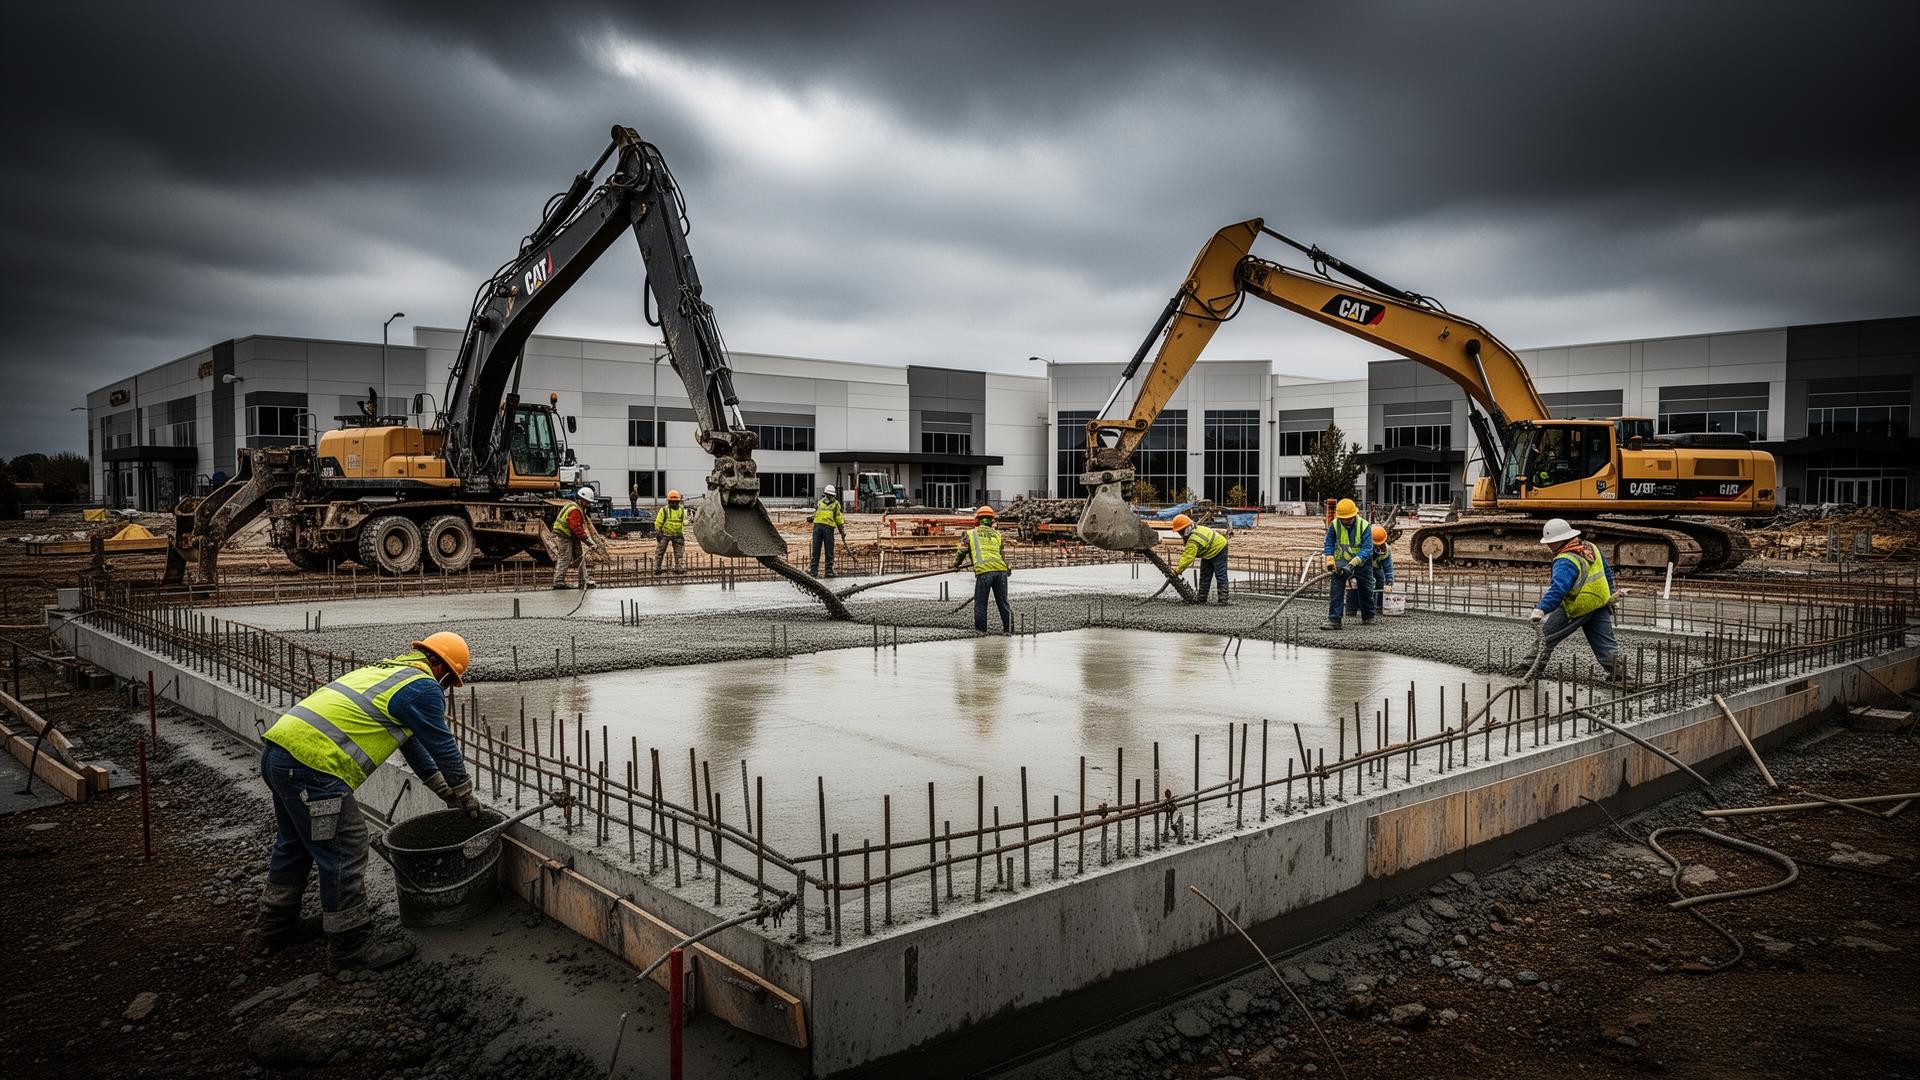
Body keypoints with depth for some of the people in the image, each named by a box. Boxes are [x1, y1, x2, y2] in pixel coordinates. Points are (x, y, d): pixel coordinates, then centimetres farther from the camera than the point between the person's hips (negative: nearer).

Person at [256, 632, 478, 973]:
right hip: (313, 767, -10)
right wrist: (465, 797, 18)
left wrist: (443, 789, 39)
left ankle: (277, 925, 43)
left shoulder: (387, 670, 25)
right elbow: (444, 748, 2)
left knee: (295, 843, 27)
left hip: (278, 750, 10)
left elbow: (409, 740, 33)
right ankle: (350, 947, 11)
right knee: (344, 855, 0)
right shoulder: (423, 687, -5)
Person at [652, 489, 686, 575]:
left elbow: (682, 523, 16)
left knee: (679, 553, 1)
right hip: (665, 535, -3)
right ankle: (656, 570, 9)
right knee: (659, 553, 2)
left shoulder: (682, 510, 4)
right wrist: (657, 533, -10)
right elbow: (658, 523, -6)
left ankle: (679, 568, 8)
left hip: (677, 535, 3)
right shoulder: (664, 510, -9)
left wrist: (682, 533, 14)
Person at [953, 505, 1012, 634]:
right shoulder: (997, 534, 22)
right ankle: (1008, 628, 11)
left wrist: (956, 564, 36)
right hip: (1000, 569, 3)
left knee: (980, 602, 9)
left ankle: (980, 628, 15)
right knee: (1002, 600, 12)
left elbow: (962, 551, 18)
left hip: (983, 570, -3)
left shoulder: (971, 534, 14)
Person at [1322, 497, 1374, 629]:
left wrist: (1353, 563, -38)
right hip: (1341, 563, 1)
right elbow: (1329, 543, -2)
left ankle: (1368, 617, 38)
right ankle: (1334, 621, -16)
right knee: (1336, 591, -14)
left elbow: (1367, 549, -26)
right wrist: (1330, 560, -15)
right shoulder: (1334, 525, -13)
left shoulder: (1364, 526, -21)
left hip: (1361, 563, -1)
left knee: (1366, 591, 16)